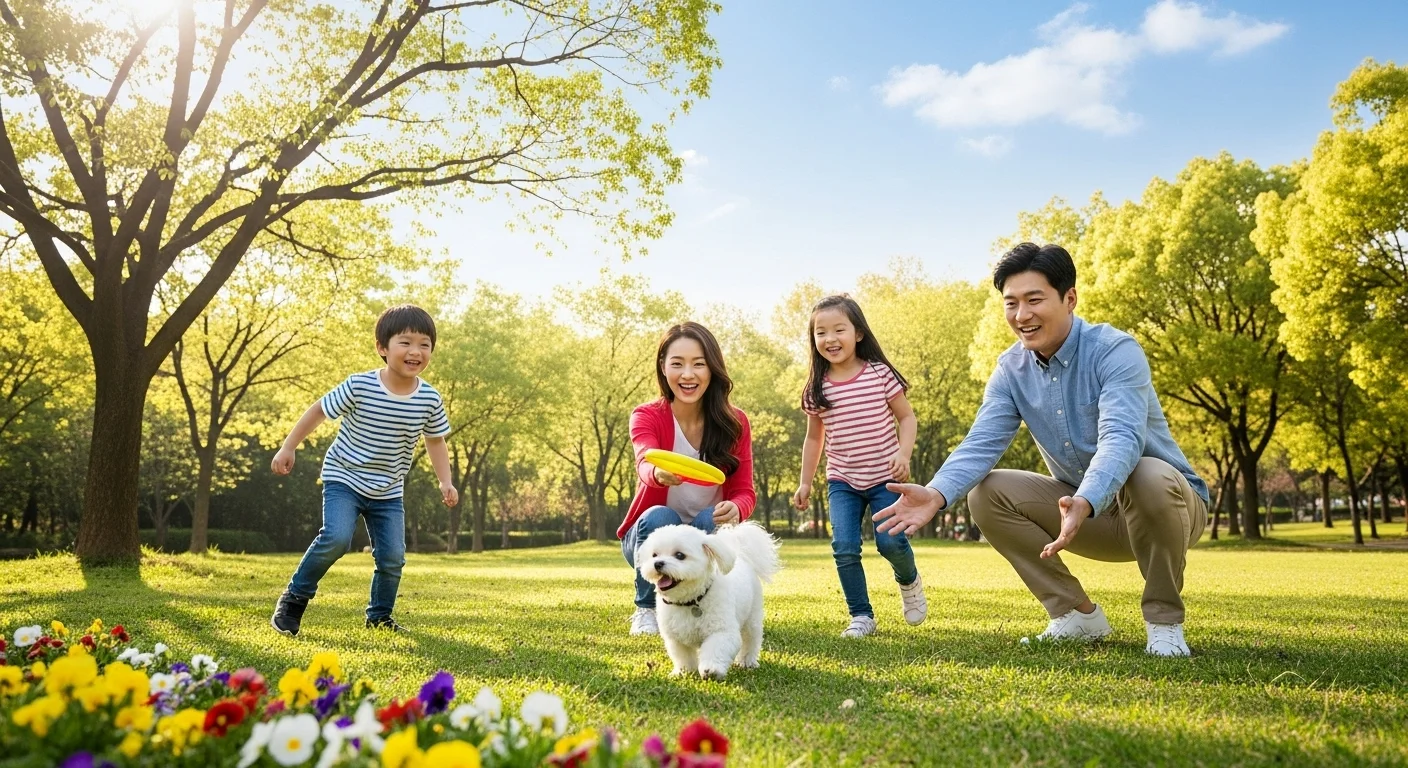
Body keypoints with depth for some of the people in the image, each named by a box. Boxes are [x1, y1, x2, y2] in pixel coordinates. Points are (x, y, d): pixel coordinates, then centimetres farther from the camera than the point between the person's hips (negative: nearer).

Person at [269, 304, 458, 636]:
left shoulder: (430, 399, -10)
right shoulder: (359, 386, -19)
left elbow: (435, 441, 7)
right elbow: (318, 410, -5)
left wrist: (445, 481, 0)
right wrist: (288, 448, -2)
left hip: (388, 492, 4)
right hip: (345, 479, -3)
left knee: (393, 557, 0)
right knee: (336, 537, -24)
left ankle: (379, 615, 24)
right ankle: (294, 598, -2)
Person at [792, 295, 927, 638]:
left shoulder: (880, 374, -8)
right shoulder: (817, 388, -1)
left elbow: (906, 417, -1)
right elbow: (814, 437, 11)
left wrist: (903, 454, -17)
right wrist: (805, 482, 9)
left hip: (885, 478, -2)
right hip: (842, 481, 2)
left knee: (890, 542, -10)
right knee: (844, 547, -10)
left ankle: (909, 581, 25)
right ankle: (861, 616, 5)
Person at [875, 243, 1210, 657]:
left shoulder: (1115, 351, -22)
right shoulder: (1011, 370, -5)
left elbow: (1121, 439, -37)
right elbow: (981, 444, -16)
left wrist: (1085, 504, -56)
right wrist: (936, 494, -36)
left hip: (1168, 501, -5)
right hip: (1081, 508, 5)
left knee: (1150, 477, -37)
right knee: (986, 493, -12)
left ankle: (1164, 620, -14)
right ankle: (1077, 615, -1)